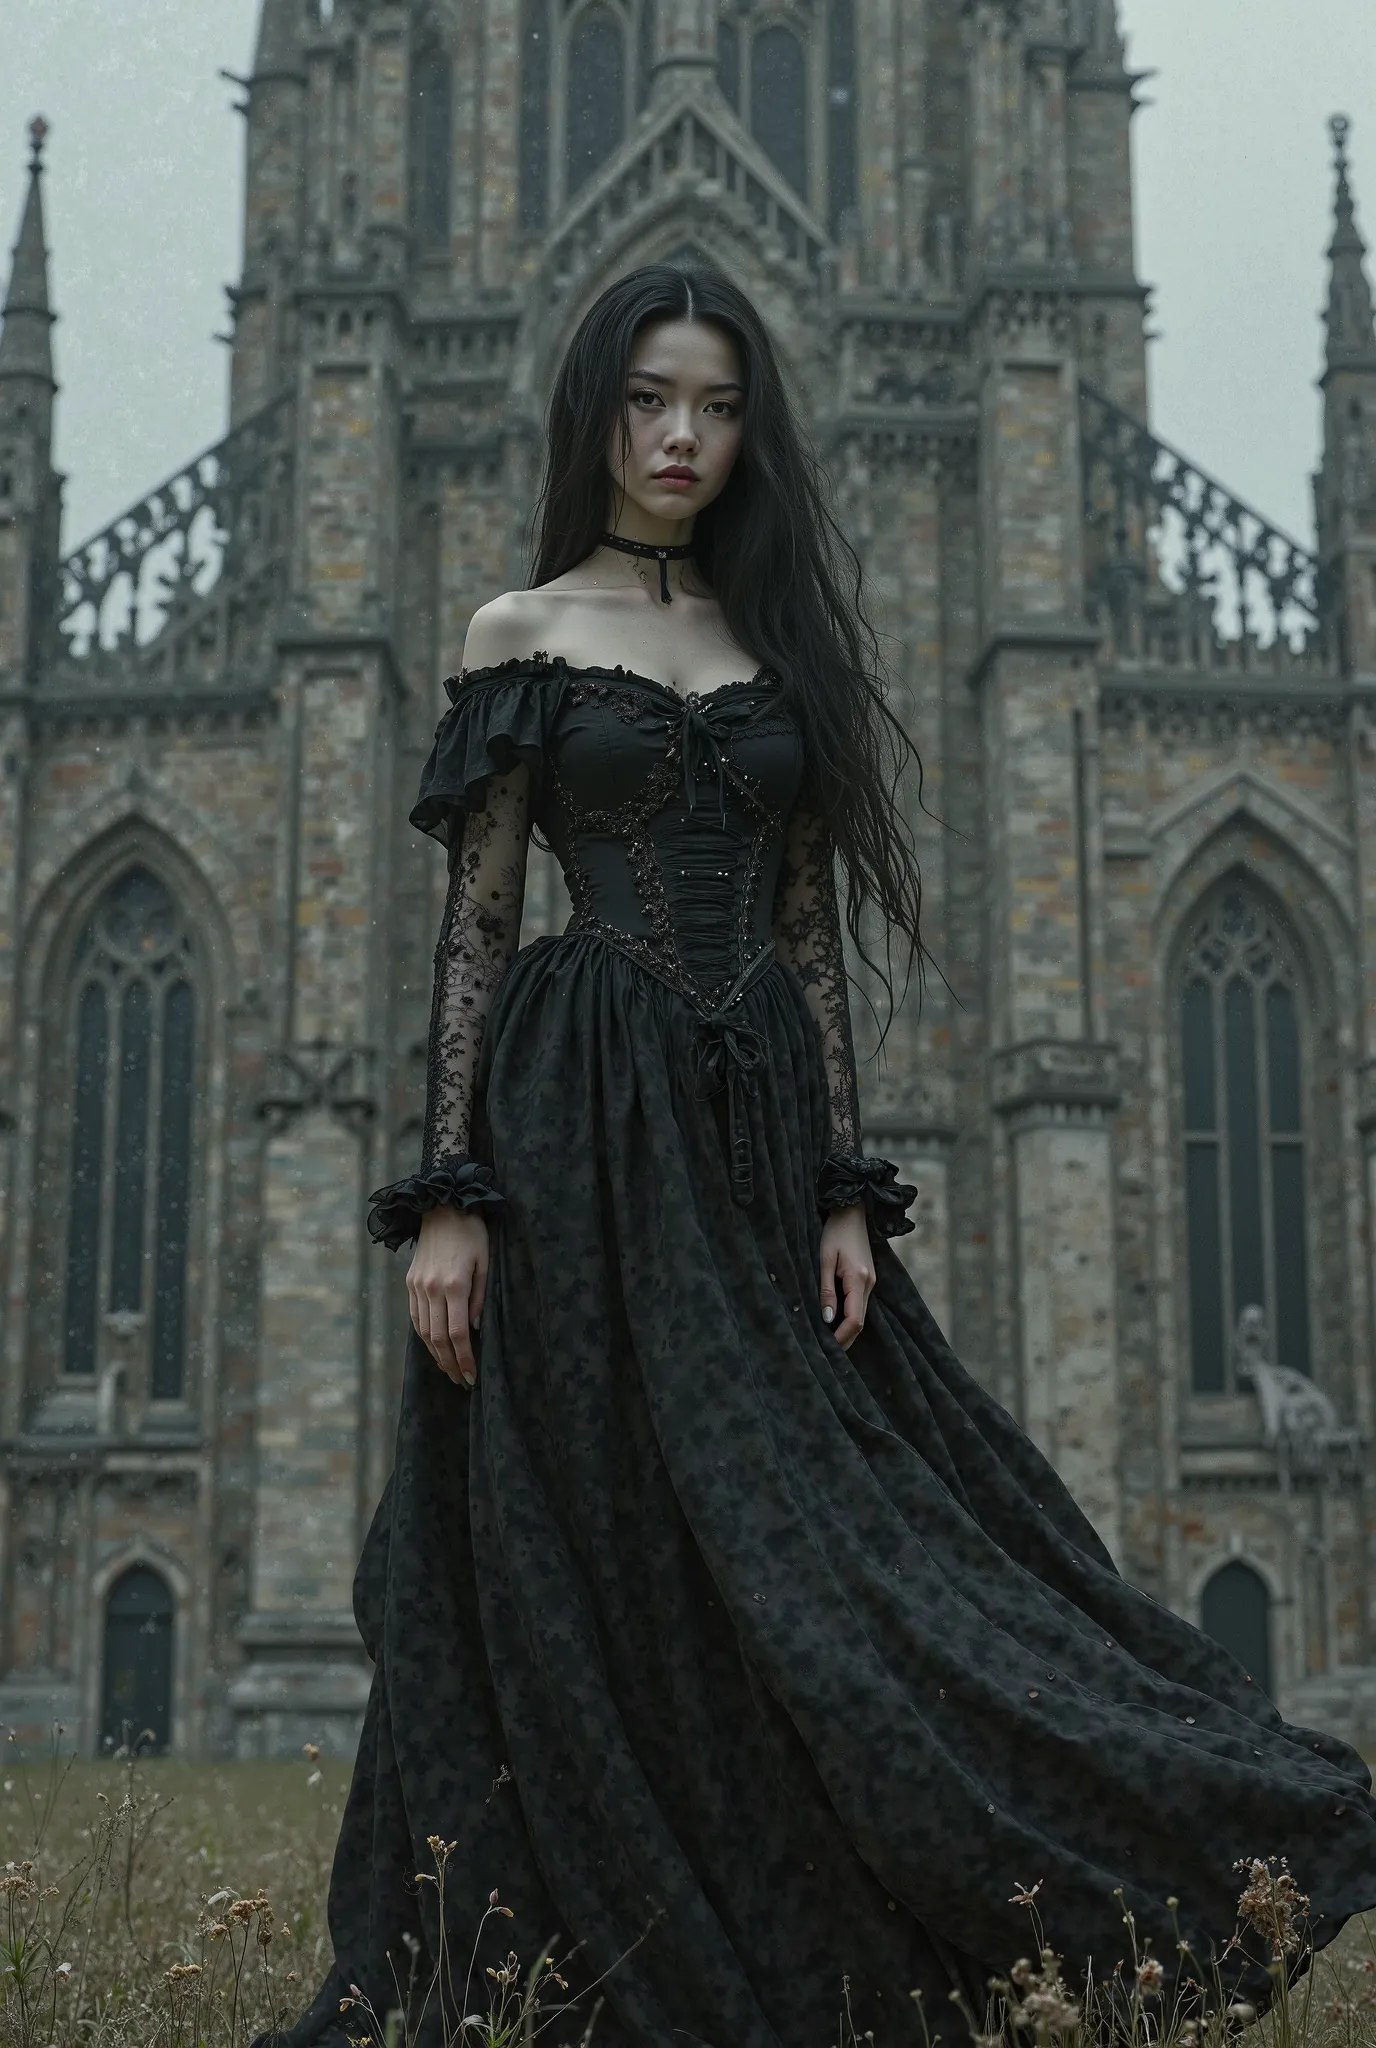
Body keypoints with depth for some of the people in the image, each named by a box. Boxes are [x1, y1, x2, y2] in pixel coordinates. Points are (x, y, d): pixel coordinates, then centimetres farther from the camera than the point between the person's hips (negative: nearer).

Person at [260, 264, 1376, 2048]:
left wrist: (843, 1193, 3)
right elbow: (477, 925, -1)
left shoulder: (785, 638, 14)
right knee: (606, 1581, -2)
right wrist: (448, 1199, -9)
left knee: (800, 1550, 2)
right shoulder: (522, 634, 5)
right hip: (578, 1127, -3)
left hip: (756, 1130, 3)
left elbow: (812, 933, 11)